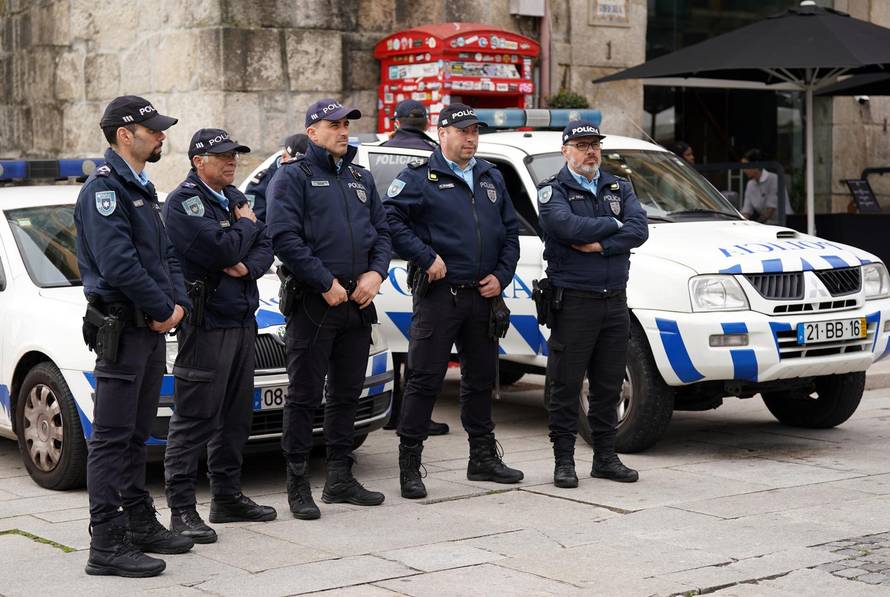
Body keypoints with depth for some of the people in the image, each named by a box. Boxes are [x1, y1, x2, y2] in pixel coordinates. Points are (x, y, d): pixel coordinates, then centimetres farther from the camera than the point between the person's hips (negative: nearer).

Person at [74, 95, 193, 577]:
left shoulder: (140, 188, 17)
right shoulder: (104, 188, -13)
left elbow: (165, 254, 18)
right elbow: (118, 263, -22)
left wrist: (178, 303, 0)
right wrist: (163, 310, -13)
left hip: (150, 328, 9)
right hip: (120, 326, -9)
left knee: (136, 433, 16)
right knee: (112, 437, -7)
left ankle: (140, 524, 25)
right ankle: (107, 544, -5)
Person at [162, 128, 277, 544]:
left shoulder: (235, 198, 17)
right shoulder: (183, 201, -10)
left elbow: (265, 246, 11)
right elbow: (220, 250, -21)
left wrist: (249, 266, -10)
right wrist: (247, 225, -2)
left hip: (242, 319, 8)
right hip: (205, 323, -8)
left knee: (235, 416, 14)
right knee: (193, 420, -6)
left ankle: (228, 497, 24)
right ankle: (182, 510, -3)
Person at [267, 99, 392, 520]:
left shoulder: (361, 178, 18)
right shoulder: (293, 176, -4)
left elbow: (382, 232, 18)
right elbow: (284, 237, -14)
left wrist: (376, 272, -2)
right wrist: (326, 284, -17)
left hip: (358, 301, 7)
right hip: (312, 301, -7)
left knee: (347, 393, 13)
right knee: (304, 396, -3)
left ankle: (340, 480, 22)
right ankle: (297, 485, 3)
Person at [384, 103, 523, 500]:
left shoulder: (491, 178, 16)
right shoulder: (419, 177, -4)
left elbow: (510, 231, 18)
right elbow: (391, 219, -13)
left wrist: (501, 275, 5)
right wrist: (426, 257, -17)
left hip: (483, 295, 6)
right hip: (439, 293, -6)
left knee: (481, 378, 15)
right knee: (424, 380, -6)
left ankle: (483, 458, 27)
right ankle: (409, 465, -1)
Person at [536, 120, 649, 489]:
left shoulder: (620, 189, 14)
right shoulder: (553, 191, 0)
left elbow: (639, 230, -2)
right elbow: (567, 226, -20)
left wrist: (600, 245, -15)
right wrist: (613, 225, -8)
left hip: (615, 302, 5)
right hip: (573, 302, -5)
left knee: (608, 386, 10)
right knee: (566, 386, 0)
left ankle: (605, 458, 18)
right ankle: (564, 461, 7)